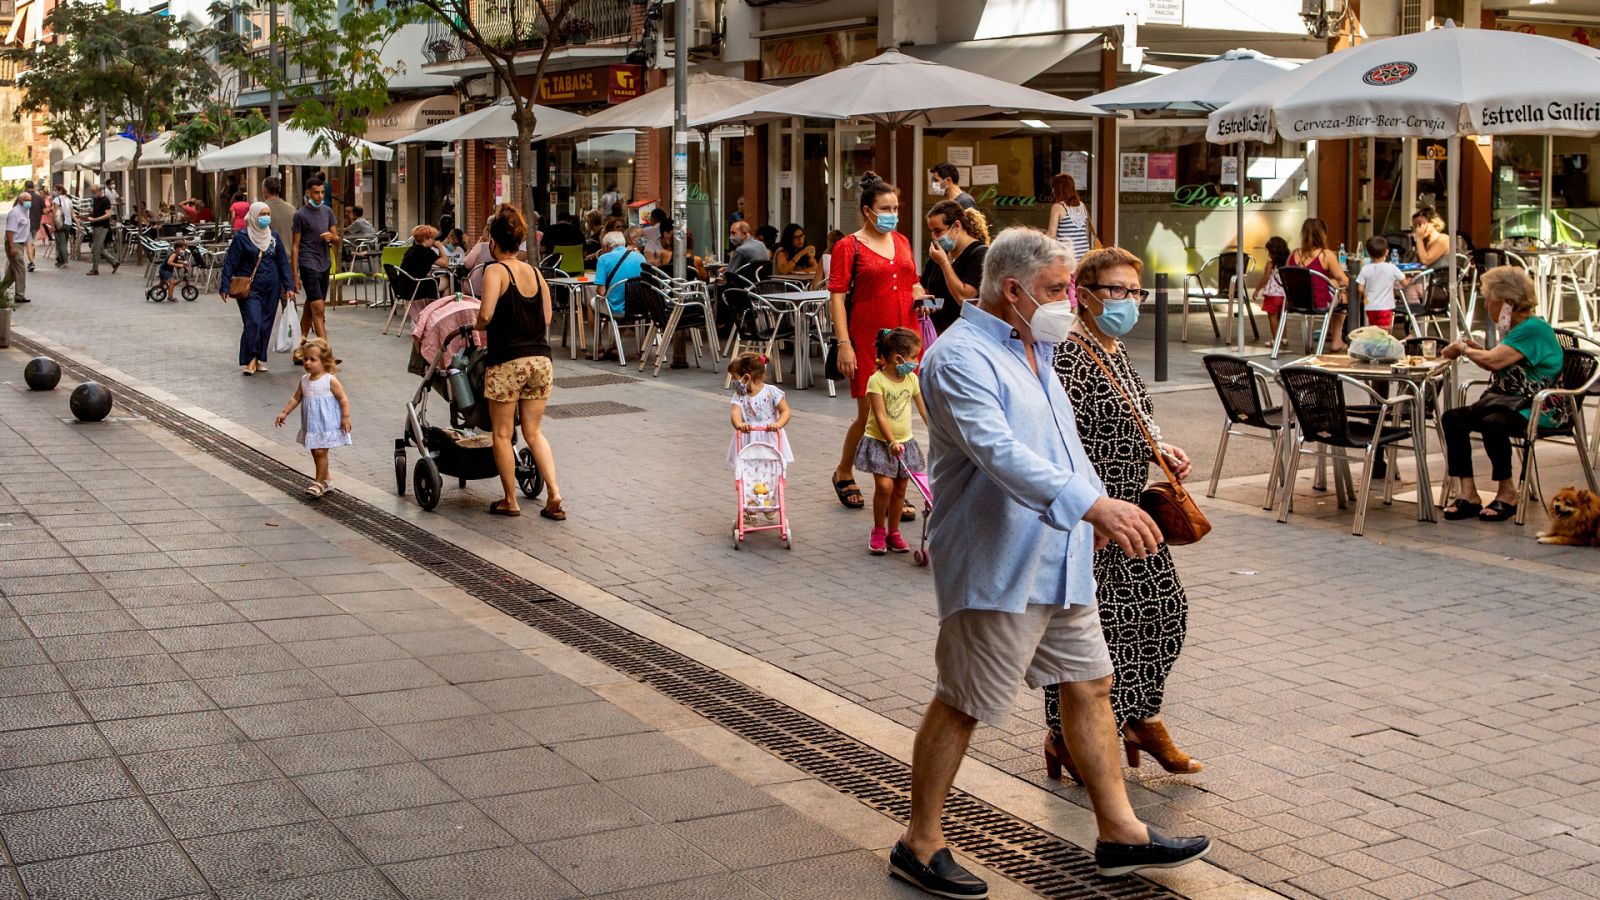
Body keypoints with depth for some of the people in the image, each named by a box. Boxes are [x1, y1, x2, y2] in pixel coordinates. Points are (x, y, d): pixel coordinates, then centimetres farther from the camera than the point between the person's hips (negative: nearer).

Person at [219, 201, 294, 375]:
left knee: (266, 325, 6)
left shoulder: (273, 237, 9)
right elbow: (230, 263, -4)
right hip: (249, 288, -5)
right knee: (253, 323, -15)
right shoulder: (242, 237, -4)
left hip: (271, 289, 5)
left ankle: (259, 360, 16)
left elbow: (283, 263, 13)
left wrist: (289, 286, 7)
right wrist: (225, 287, -9)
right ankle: (249, 360, -9)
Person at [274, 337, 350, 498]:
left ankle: (320, 482, 1)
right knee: (314, 452, 14)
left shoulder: (330, 380, -13)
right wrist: (284, 412, 6)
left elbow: (343, 398, -11)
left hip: (326, 424, -7)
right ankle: (326, 478, 28)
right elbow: (296, 398, 13)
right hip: (311, 425, 7)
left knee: (320, 452, -8)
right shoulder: (304, 380, 5)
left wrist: (345, 417, -14)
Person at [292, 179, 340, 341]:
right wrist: (295, 275, -9)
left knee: (310, 308, 13)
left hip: (324, 264, 6)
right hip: (309, 265, -6)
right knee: (318, 310, -11)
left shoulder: (327, 211, 11)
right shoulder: (300, 215, -5)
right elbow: (295, 246, -5)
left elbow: (337, 241, 15)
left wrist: (331, 237, -11)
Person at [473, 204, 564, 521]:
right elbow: (547, 318, 9)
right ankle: (554, 494, 3)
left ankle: (510, 501, 17)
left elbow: (486, 314, -20)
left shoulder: (496, 271, -9)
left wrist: (477, 326, 0)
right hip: (541, 360, 6)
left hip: (507, 362, -6)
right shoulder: (535, 273, 9)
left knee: (502, 433, 10)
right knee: (533, 432, 15)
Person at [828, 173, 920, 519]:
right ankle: (843, 472, 27)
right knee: (869, 414, 1)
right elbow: (837, 296, -8)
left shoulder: (902, 242, 13)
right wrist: (844, 344, -14)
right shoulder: (849, 247, -4)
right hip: (868, 340, -5)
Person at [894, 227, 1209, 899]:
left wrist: (1100, 505, 29)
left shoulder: (1033, 347, 13)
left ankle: (1119, 831, 23)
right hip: (997, 566, -10)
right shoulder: (960, 357, -19)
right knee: (962, 704, 0)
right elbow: (1001, 453, -34)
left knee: (1090, 684, 13)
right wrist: (1094, 504, -43)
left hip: (1060, 560, 10)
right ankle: (920, 844, 13)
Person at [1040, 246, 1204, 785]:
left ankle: (1142, 719, 31)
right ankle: (1066, 739, 15)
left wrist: (1163, 452, 9)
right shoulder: (1068, 355, -18)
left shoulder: (1116, 350, 12)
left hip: (1125, 510, 10)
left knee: (1162, 604, 15)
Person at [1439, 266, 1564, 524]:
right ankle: (1467, 493, -17)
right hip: (1506, 400, 9)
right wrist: (1474, 348, 11)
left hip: (1537, 408, -9)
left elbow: (1495, 361, -26)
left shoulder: (1534, 329, -16)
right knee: (1452, 418, -12)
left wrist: (1463, 349, -9)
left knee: (1493, 423, -37)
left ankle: (1507, 493, -15)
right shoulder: (1513, 328, 15)